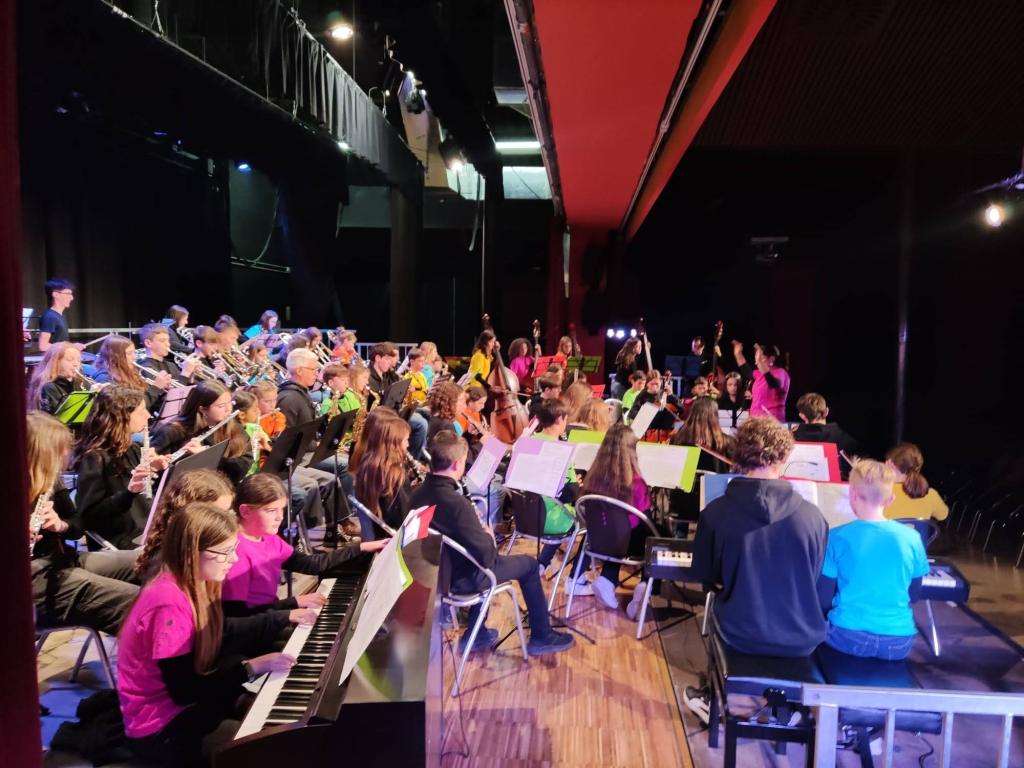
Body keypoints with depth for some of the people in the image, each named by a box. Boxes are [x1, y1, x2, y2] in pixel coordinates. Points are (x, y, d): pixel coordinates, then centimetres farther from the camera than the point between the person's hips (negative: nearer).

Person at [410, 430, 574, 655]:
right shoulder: (456, 503, -32)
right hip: (461, 578, -8)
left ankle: (475, 634, 35)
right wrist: (489, 536, -5)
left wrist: (481, 535, 8)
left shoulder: (417, 494, -7)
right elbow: (485, 555, -26)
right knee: (528, 563, 12)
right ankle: (541, 637, 26)